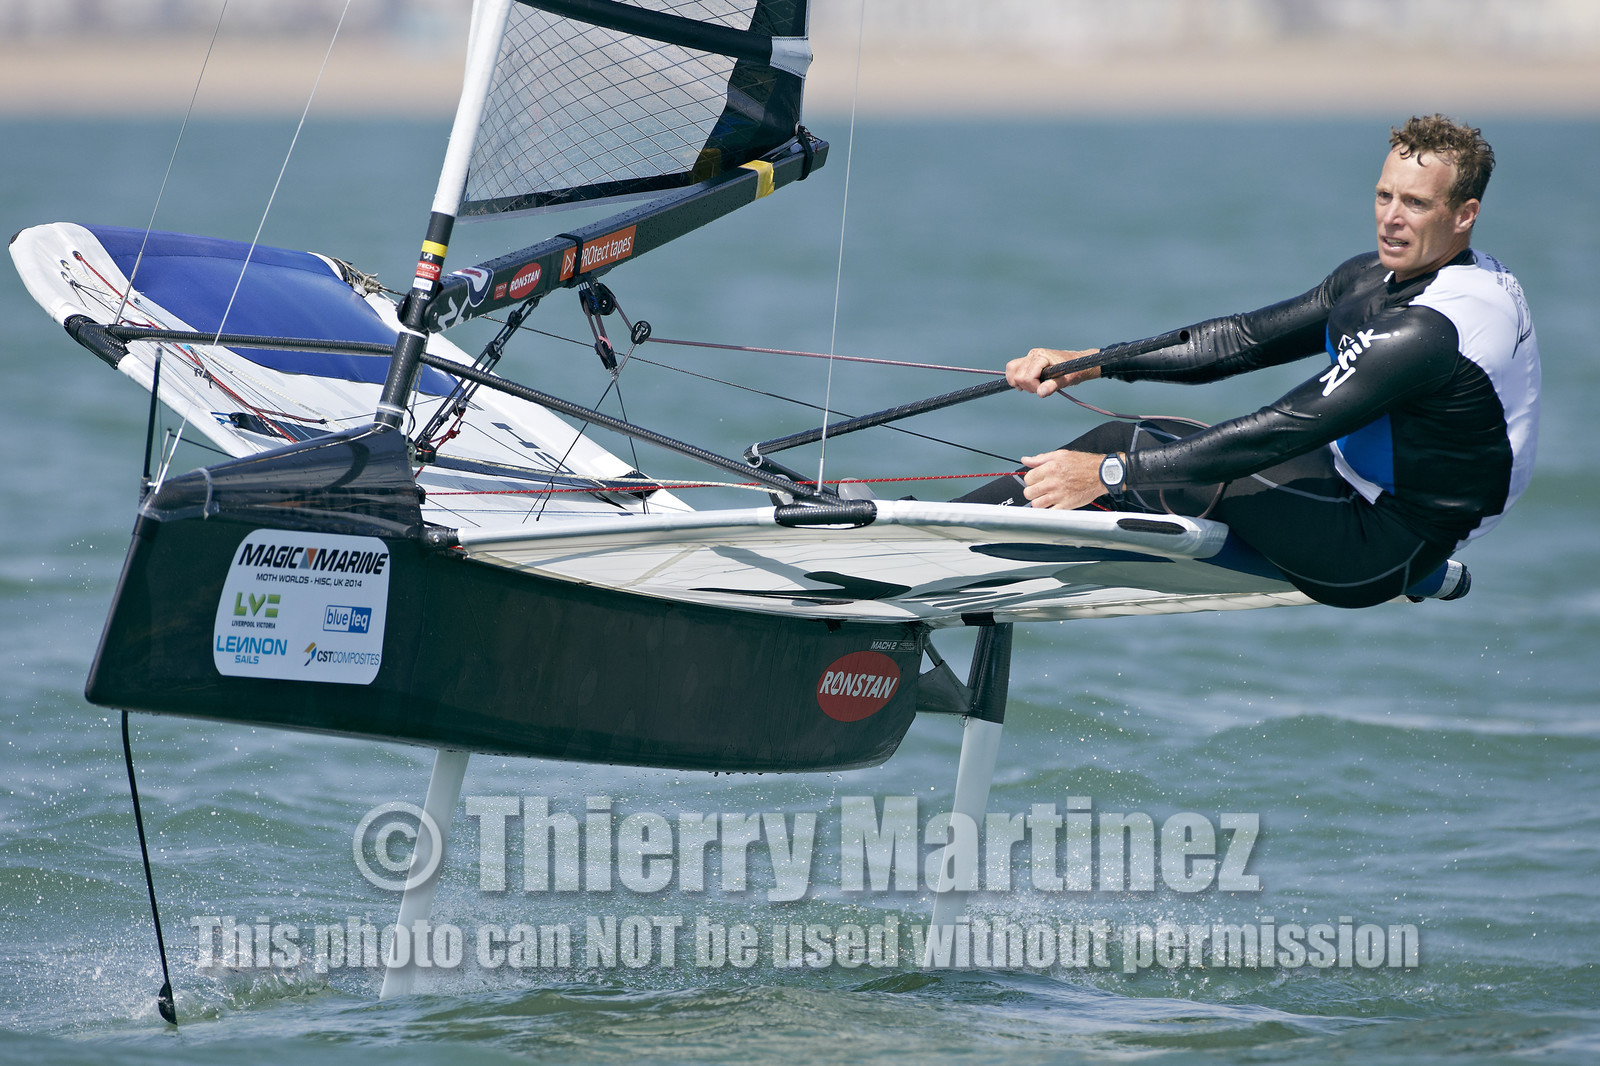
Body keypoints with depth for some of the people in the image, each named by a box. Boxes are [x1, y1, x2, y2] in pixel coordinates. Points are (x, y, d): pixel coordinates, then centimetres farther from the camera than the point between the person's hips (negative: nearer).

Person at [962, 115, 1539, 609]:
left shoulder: (1432, 330, -26)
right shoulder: (1377, 278, 5)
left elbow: (1283, 432, -28)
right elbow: (1246, 339, 10)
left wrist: (1112, 472, -26)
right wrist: (1090, 362, 3)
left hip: (1381, 554, -9)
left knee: (1124, 448, -14)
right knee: (1140, 443, 7)